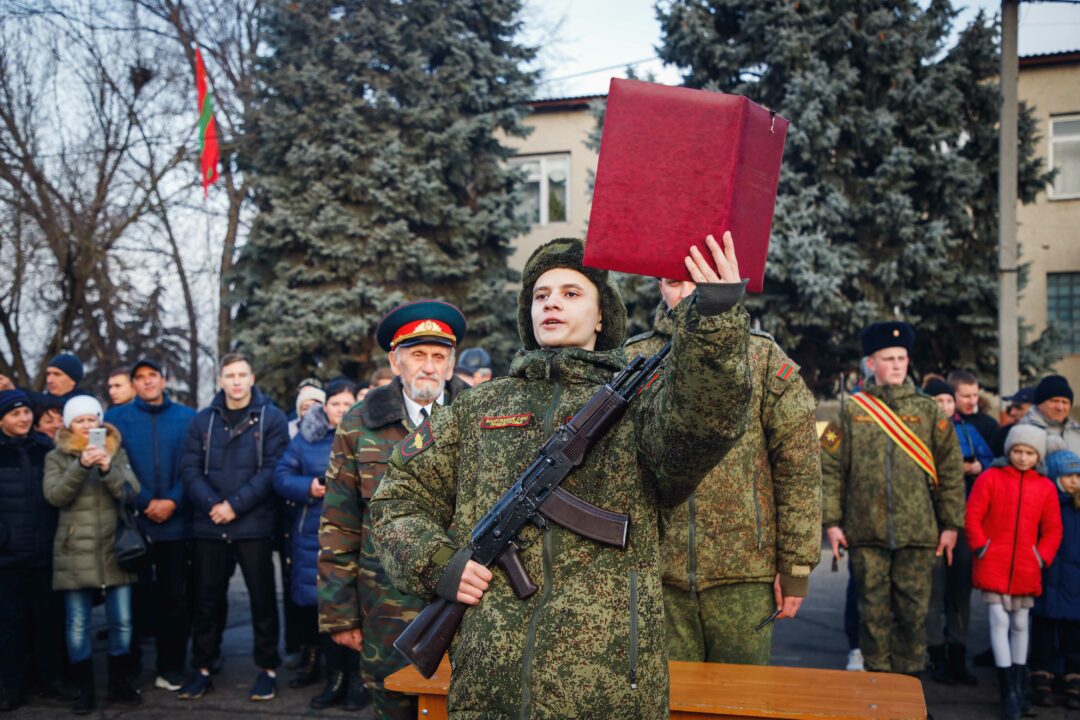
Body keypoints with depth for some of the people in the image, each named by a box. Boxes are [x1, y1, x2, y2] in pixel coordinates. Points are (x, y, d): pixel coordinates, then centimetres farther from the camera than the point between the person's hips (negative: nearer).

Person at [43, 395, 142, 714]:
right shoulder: (56, 457, 6)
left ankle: (121, 684, 19)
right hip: (75, 552, -1)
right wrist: (81, 466, -23)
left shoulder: (117, 452, 9)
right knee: (77, 624, 2)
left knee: (121, 621, 5)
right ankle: (85, 690, 14)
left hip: (115, 548, 1)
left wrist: (108, 469, -18)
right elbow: (54, 496, -10)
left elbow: (132, 492, -3)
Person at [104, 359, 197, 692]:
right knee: (132, 596, 8)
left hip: (176, 523, 0)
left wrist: (172, 501, -12)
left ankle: (172, 669, 16)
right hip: (132, 522, 0)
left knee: (175, 597, 5)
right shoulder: (116, 418, 4)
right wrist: (145, 503, -11)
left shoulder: (187, 418, 5)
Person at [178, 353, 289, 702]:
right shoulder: (202, 420, 9)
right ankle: (202, 668, 23)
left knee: (262, 598, 4)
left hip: (254, 525, -3)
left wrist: (235, 505, -14)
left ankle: (268, 669, 16)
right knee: (207, 599, 10)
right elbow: (190, 468, 2)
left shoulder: (271, 418, -1)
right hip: (209, 526, 3)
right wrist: (212, 504, -13)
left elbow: (271, 470, -8)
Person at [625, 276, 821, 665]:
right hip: (657, 572, 1)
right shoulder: (633, 358, 5)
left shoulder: (763, 356, 2)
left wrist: (796, 565, -2)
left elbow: (800, 467, 1)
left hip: (745, 572, -1)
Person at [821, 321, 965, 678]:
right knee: (874, 611, 5)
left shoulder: (928, 411, 7)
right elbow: (830, 468, 4)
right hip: (866, 532, 0)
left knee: (914, 611, 4)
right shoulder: (851, 412, 5)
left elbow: (951, 470, 8)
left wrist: (951, 524, 3)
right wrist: (831, 521, -1)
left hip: (918, 531, 1)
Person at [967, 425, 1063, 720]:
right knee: (999, 621, -5)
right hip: (993, 565, -2)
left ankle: (1019, 687, 24)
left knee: (1020, 624, 12)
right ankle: (1008, 692, -1)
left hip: (1026, 570, 2)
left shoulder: (1046, 487, 5)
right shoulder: (990, 478, -1)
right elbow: (972, 516, -3)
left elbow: (1052, 529, 9)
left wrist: (1041, 558, -1)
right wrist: (982, 549, -10)